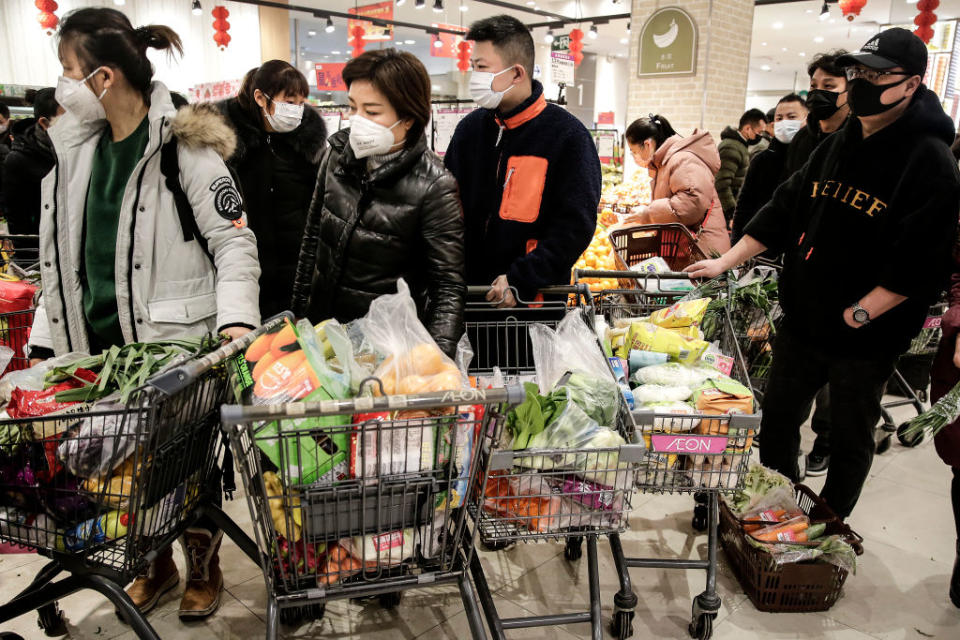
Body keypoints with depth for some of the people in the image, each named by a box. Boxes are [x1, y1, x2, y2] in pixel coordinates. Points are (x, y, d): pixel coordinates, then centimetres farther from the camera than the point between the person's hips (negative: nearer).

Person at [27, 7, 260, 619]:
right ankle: (155, 563, 36)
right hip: (98, 341, 6)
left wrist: (236, 323, -25)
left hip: (176, 342, -6)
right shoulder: (76, 148, 10)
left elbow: (235, 242, -12)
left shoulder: (184, 148, -10)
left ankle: (204, 568, 30)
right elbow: (65, 258, 14)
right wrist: (46, 339, 11)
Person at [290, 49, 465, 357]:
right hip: (322, 324, 5)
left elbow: (449, 285, -19)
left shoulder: (433, 187, -20)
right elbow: (313, 237, 9)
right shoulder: (338, 155, -3)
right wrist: (299, 312, 12)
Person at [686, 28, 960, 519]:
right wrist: (724, 262, 1)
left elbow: (919, 263, -20)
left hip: (865, 338, -6)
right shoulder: (835, 146, 6)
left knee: (850, 438, 13)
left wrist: (856, 314, -20)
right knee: (778, 419, 17)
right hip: (801, 322, 6)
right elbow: (782, 212, 8)